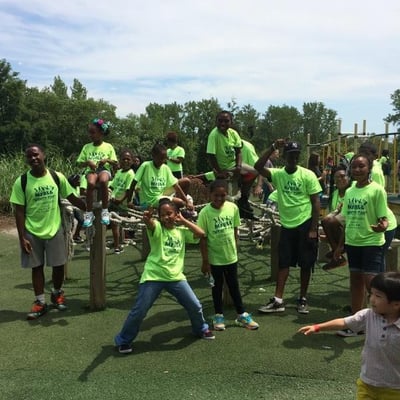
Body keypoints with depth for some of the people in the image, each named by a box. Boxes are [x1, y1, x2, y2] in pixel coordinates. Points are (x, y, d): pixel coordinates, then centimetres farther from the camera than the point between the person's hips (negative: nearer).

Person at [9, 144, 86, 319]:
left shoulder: (57, 177, -7)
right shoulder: (21, 182, -10)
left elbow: (72, 198, 3)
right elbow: (19, 212, -7)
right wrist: (22, 237, -10)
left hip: (55, 230, 1)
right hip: (32, 232, -1)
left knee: (58, 265, 9)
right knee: (37, 267, 9)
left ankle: (57, 294, 34)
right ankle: (40, 302, 22)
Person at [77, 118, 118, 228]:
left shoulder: (108, 146, 6)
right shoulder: (86, 147, 10)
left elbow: (116, 164, 7)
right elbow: (80, 163, 12)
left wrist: (107, 160, -13)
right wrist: (88, 162, -9)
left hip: (104, 169, -1)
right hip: (91, 170, 1)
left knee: (103, 181, -40)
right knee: (91, 183, -36)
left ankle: (105, 211, -26)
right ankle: (89, 213, -25)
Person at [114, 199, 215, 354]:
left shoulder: (182, 230, 6)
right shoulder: (157, 228, -7)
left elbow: (201, 233, -6)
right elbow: (149, 223, -31)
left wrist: (183, 221, -3)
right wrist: (146, 217, -55)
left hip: (176, 277, 4)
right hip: (153, 277, -3)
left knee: (195, 306, 9)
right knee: (139, 311, -1)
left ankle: (201, 329, 39)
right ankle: (123, 340, 20)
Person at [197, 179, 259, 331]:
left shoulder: (233, 208, -8)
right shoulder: (205, 213, -18)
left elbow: (235, 231, 4)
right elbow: (202, 238, -13)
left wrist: (235, 249, 9)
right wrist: (205, 261, -11)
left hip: (231, 256, 3)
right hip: (214, 258, -3)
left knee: (234, 286, 16)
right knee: (217, 287, 14)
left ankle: (242, 315, 30)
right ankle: (219, 316, 30)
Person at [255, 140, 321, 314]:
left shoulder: (308, 175, -8)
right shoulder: (277, 174, -1)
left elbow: (316, 202, -7)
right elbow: (258, 167, -16)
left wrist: (313, 229, -11)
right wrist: (273, 147, -21)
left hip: (305, 224, -2)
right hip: (287, 225, 3)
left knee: (305, 264, 6)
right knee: (283, 263, 6)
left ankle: (302, 299, 21)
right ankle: (278, 300, 11)